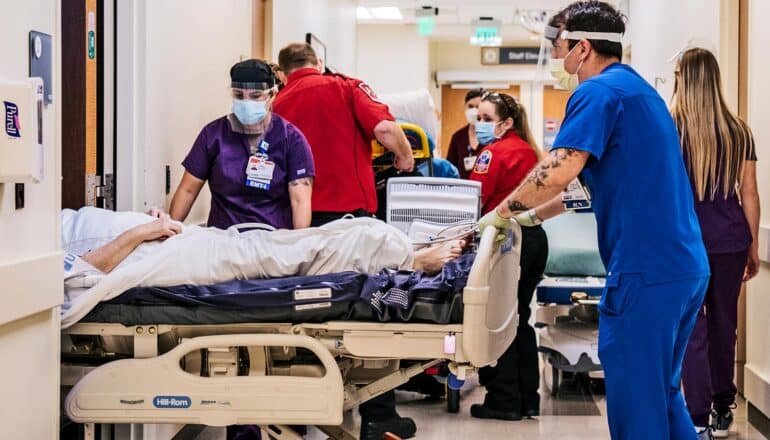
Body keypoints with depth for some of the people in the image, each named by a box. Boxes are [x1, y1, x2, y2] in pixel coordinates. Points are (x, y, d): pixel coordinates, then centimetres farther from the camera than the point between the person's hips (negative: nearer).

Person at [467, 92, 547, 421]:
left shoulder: (494, 152, -10)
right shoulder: (528, 150, 15)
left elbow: (472, 201, -16)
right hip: (535, 238, 9)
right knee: (520, 319, 15)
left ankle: (503, 400, 1)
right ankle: (528, 399, 18)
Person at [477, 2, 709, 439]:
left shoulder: (599, 91, -9)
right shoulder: (640, 89, 21)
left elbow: (559, 172, -20)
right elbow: (586, 181, 26)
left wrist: (502, 212, -6)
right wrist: (532, 215, 24)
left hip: (646, 270, -9)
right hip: (687, 265, 9)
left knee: (635, 401, -1)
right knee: (662, 392, 17)